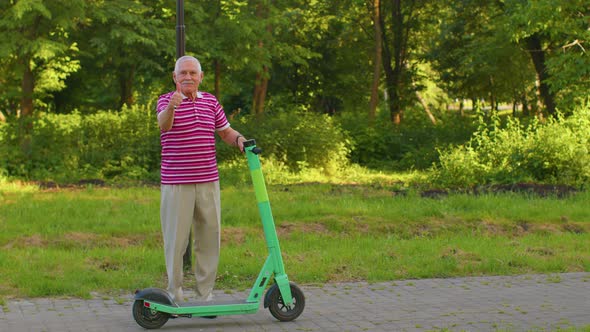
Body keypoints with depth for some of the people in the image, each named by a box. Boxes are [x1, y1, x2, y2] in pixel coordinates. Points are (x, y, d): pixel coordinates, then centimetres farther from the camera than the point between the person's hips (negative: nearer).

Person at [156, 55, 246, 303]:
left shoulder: (211, 101, 12)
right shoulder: (165, 100, -3)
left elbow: (226, 132, 21)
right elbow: (163, 125, -24)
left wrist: (240, 140, -2)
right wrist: (171, 107, -46)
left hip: (208, 183, 4)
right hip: (176, 185, -4)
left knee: (209, 239, 7)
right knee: (176, 240, -1)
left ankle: (205, 296, 17)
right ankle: (175, 296, 11)